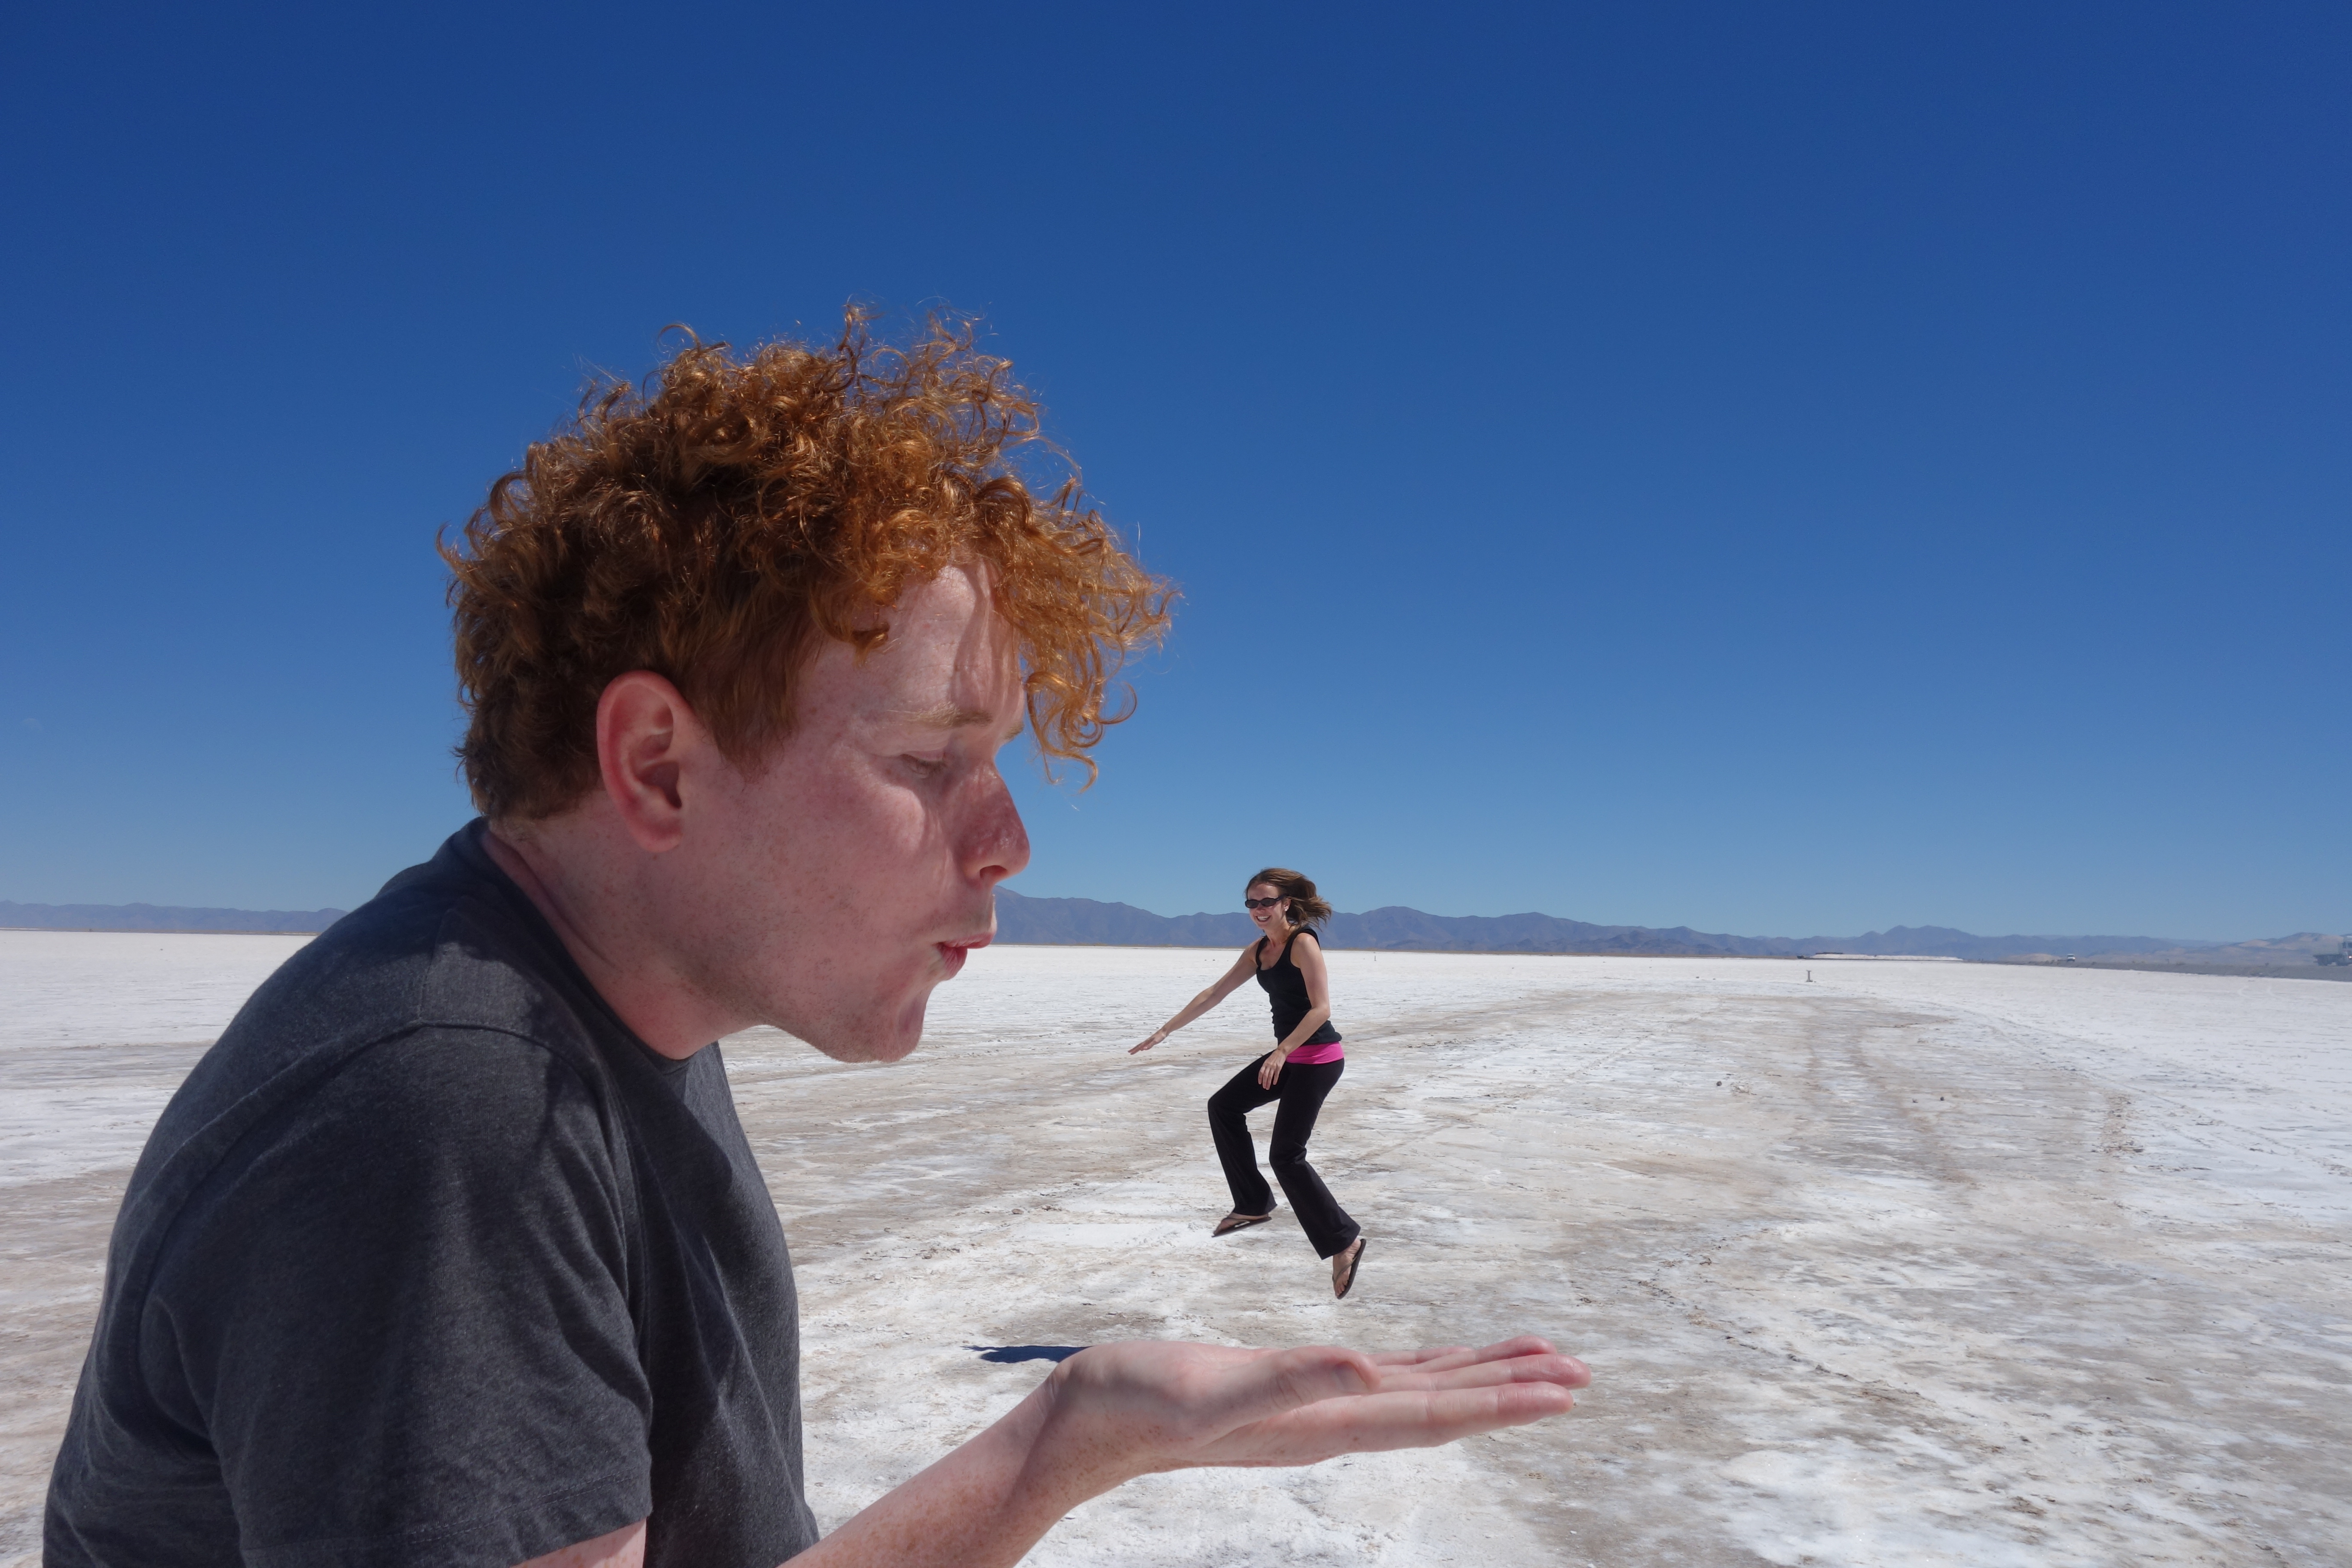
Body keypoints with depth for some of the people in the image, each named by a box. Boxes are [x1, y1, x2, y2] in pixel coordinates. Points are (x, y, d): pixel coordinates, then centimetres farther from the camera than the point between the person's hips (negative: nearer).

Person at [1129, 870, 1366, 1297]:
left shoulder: (1304, 943, -15)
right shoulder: (1258, 952, 9)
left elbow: (1321, 1009, -22)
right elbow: (1213, 994, 14)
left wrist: (1282, 1051, -30)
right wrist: (1166, 1030, 13)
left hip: (1318, 1060, -9)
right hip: (1289, 1056, 9)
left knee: (1286, 1156, -9)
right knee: (1224, 1106, 15)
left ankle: (1343, 1240, 1)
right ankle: (1254, 1205, 21)